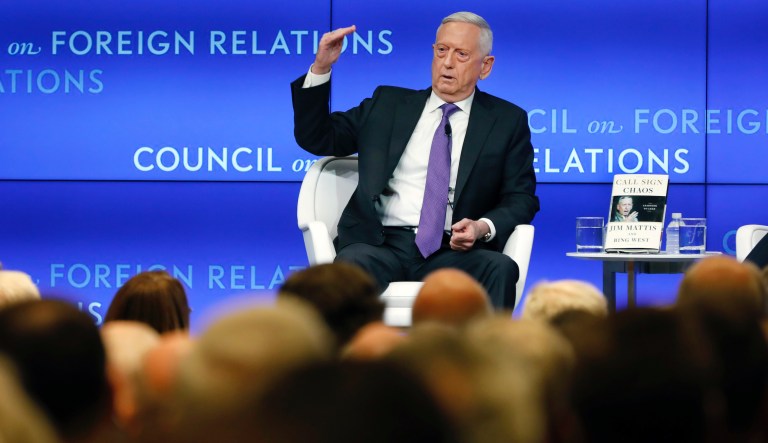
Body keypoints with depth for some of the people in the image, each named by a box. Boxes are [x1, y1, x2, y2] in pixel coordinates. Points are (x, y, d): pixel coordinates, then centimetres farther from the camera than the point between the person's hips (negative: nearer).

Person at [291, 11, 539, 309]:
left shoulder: (507, 121, 16)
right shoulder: (388, 104, 20)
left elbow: (522, 199, 11)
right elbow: (315, 138, 19)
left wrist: (484, 227, -11)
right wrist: (320, 69, 4)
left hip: (453, 251, 0)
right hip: (382, 244, 0)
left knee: (501, 269, -33)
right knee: (351, 264, -35)